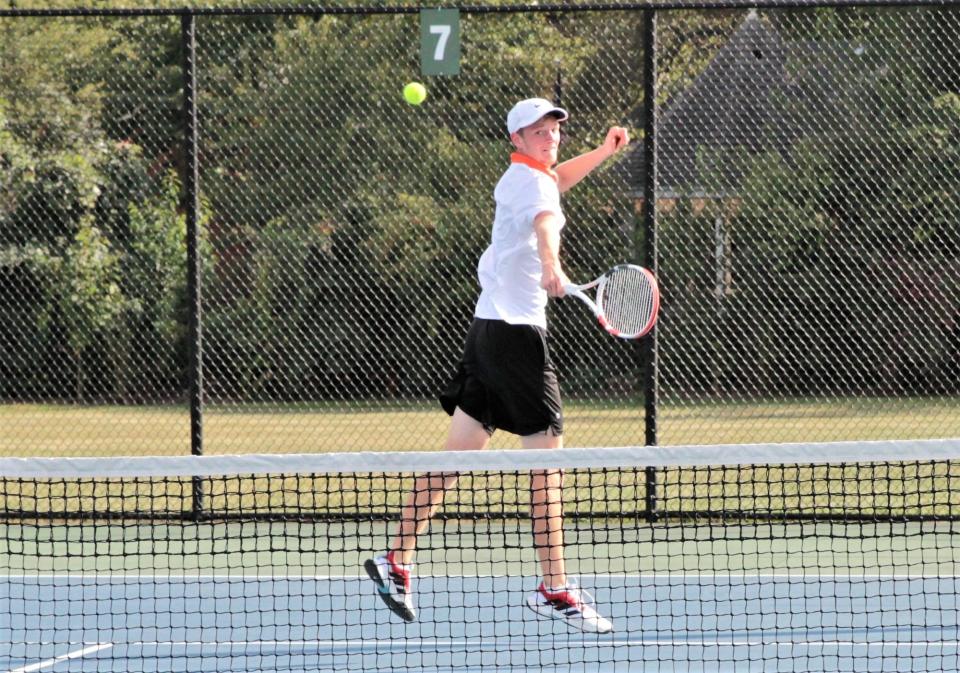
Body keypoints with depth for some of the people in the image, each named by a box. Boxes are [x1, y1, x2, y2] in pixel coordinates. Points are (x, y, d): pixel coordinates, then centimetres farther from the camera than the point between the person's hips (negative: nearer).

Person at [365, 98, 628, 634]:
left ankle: (397, 561, 9)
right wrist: (552, 267, -58)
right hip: (518, 332, -10)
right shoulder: (532, 182, -12)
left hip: (489, 326, 10)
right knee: (548, 457, -8)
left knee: (458, 452, 9)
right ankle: (555, 589, -8)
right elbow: (545, 221, -38)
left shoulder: (521, 177, 18)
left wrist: (603, 151, 36)